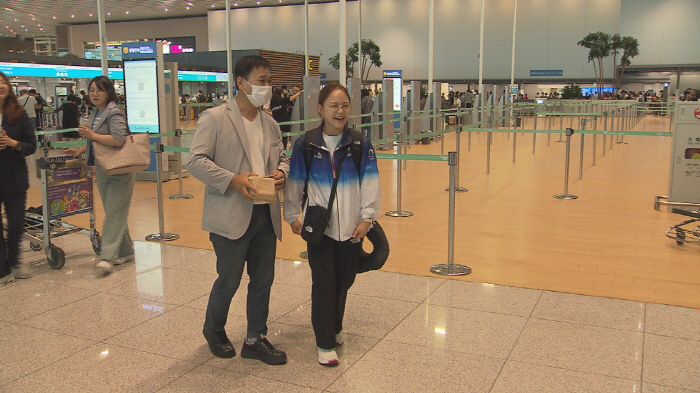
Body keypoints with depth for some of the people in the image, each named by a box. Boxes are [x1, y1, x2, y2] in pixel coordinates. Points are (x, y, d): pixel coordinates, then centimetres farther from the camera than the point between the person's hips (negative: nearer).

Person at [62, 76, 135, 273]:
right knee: (114, 214, 12)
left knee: (114, 214, -10)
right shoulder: (94, 115, 16)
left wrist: (92, 135, -20)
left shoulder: (115, 113, -12)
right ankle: (125, 252, 20)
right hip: (102, 171, 9)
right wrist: (80, 151, 12)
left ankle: (107, 256, -14)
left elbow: (119, 139, -25)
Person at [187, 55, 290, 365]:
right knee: (229, 280, 5)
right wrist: (233, 180, -22)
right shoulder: (215, 118, -8)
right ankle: (214, 330, 34)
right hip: (231, 215, -6)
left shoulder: (270, 124, 13)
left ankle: (256, 340, 28)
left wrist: (281, 173, -5)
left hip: (266, 215, 7)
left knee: (263, 280, 12)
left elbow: (282, 158, 19)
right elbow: (196, 161, -13)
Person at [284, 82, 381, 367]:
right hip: (319, 226, -1)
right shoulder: (305, 144, -2)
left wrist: (367, 217, -4)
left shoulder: (360, 143, 0)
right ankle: (325, 343, 10)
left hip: (352, 227, 2)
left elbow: (369, 182, 0)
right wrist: (292, 216, 7)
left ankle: (335, 327, 35)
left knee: (344, 281, 11)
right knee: (324, 283, -2)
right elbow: (295, 182, 6)